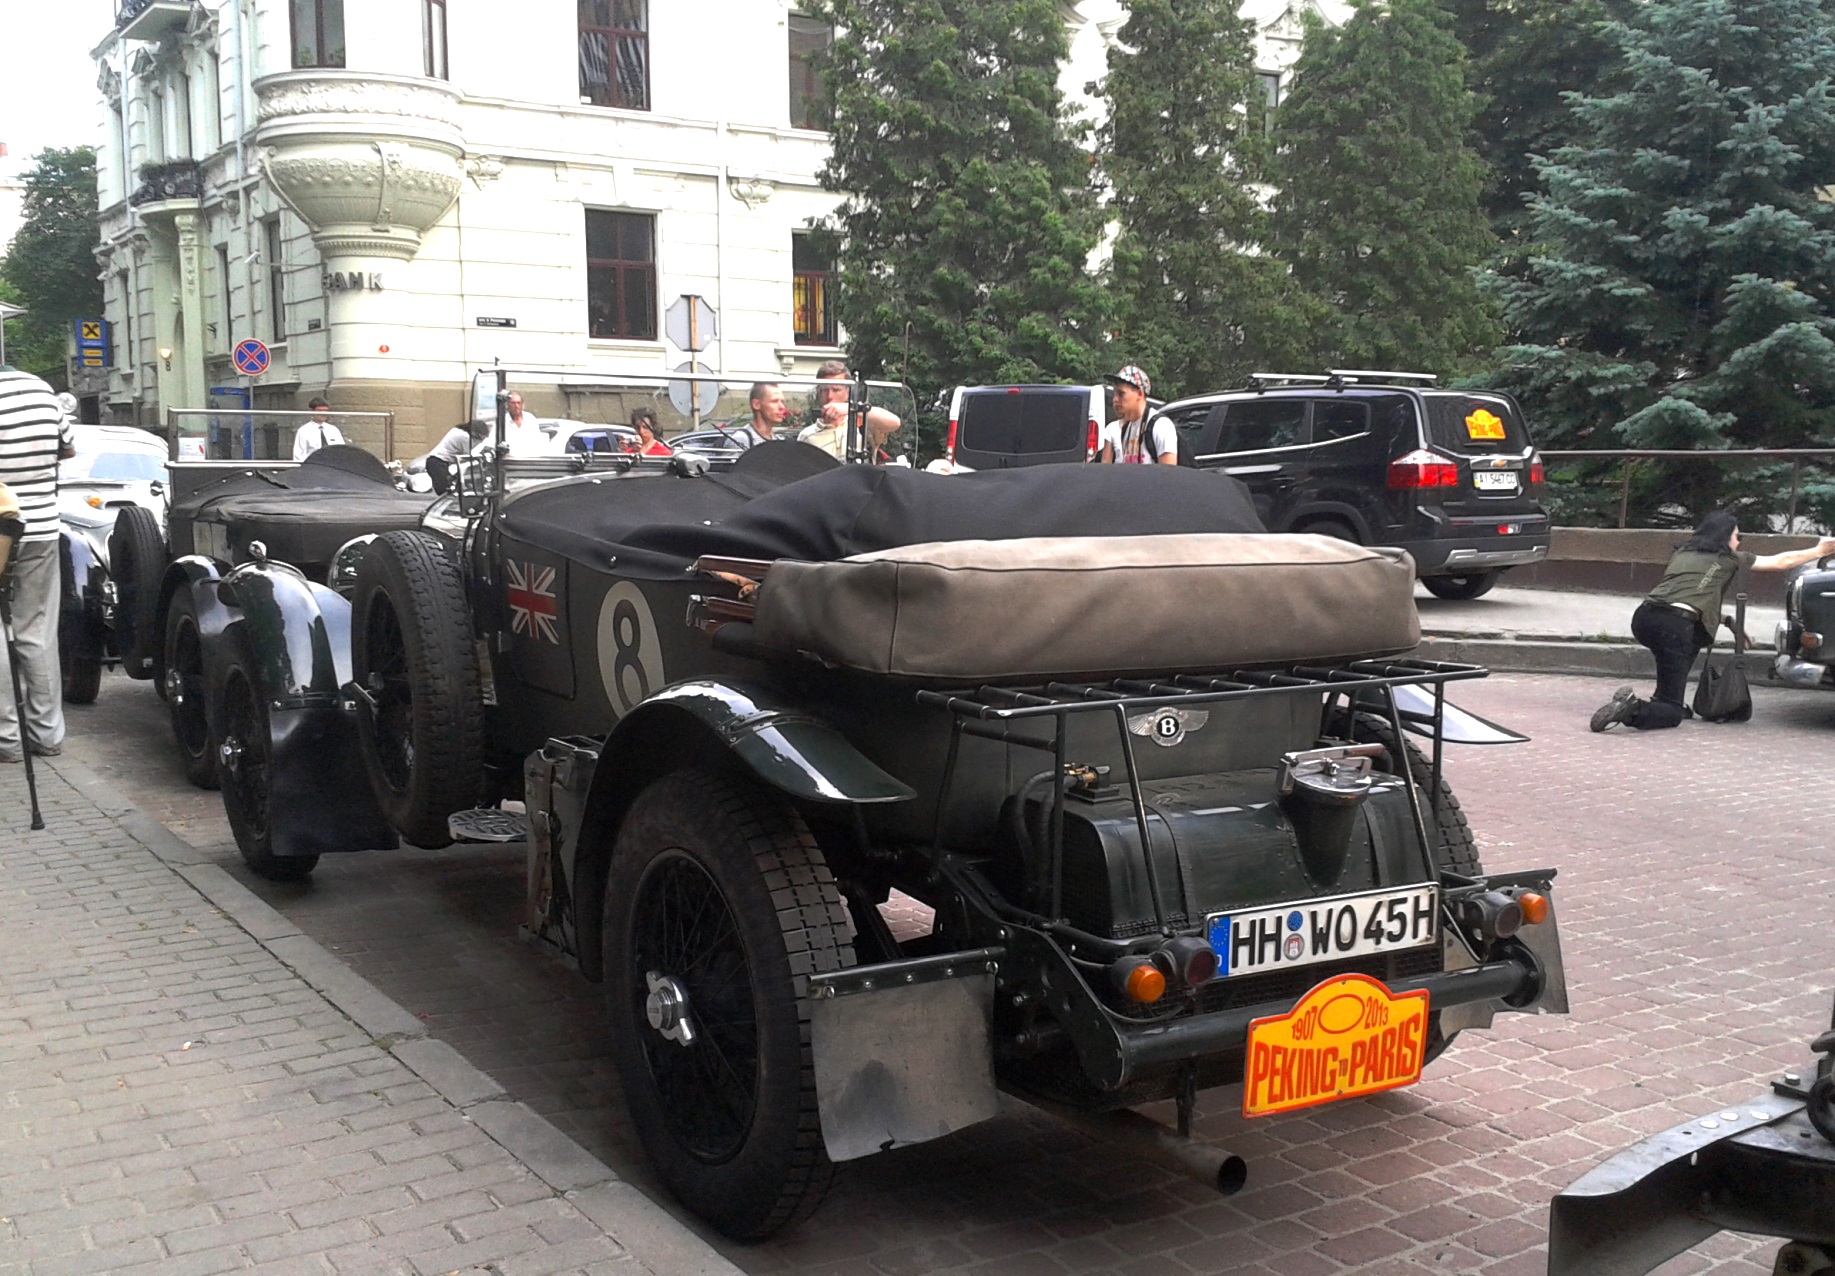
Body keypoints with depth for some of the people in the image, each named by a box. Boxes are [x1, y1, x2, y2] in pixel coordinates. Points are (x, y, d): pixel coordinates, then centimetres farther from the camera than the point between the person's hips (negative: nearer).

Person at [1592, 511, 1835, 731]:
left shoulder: (1682, 553, 27)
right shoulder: (1729, 559, 14)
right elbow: (1781, 562, 27)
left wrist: (1727, 621, 43)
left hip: (1643, 617, 6)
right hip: (1673, 626, -6)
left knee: (1696, 634, 37)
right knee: (1672, 713, -1)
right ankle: (1632, 711, -32)